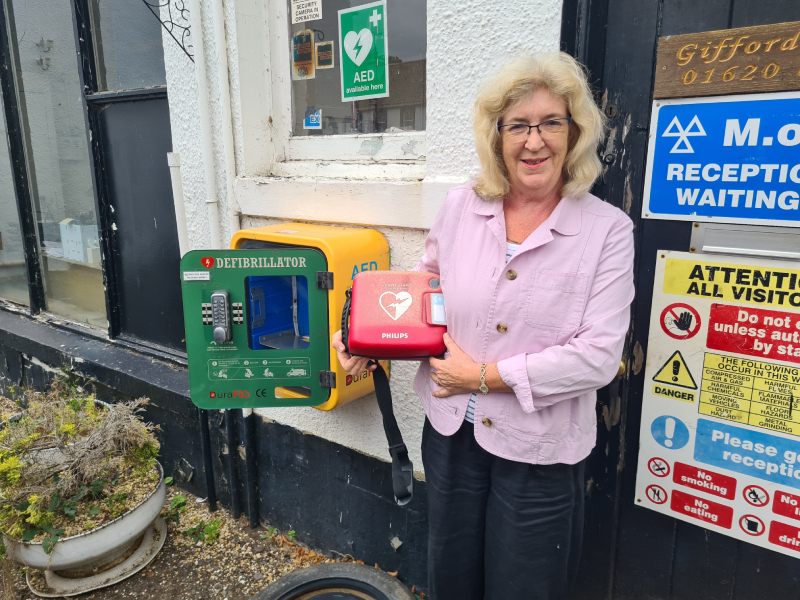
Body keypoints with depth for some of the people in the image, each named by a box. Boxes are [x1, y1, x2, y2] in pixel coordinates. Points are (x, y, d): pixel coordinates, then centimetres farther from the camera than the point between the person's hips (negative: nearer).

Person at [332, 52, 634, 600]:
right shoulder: (461, 207, -3)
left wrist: (484, 376, -18)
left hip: (540, 452, -2)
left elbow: (597, 357, -18)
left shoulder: (608, 229, -12)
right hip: (452, 432, 3)